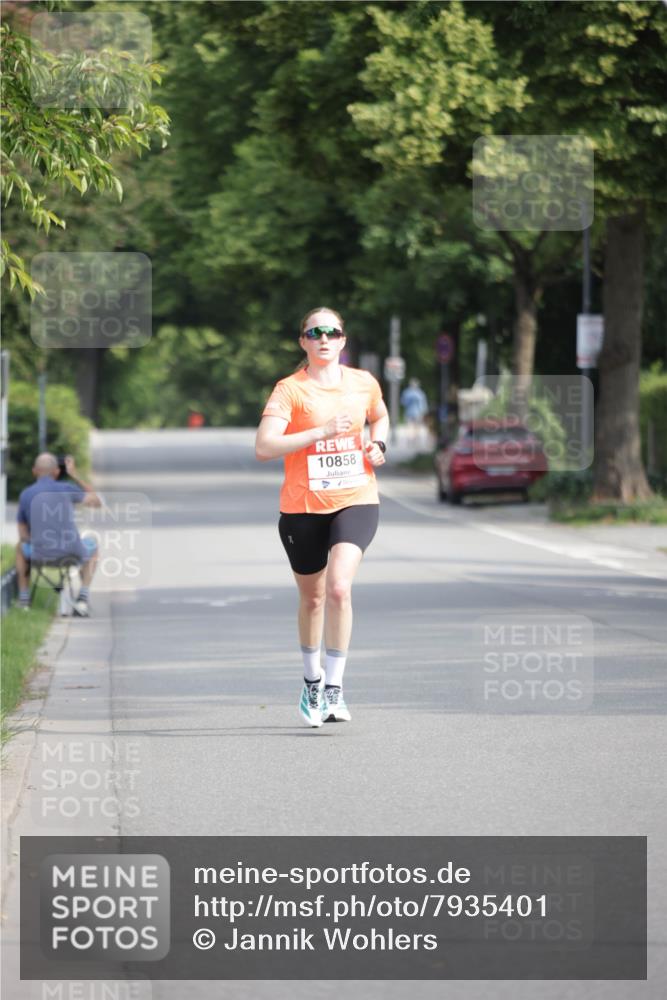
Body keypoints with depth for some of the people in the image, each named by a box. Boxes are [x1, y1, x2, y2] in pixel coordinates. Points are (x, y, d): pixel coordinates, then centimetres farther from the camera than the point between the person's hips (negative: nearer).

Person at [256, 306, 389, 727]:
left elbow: (380, 416, 28)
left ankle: (335, 687, -13)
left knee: (339, 587, -21)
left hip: (356, 501, 1)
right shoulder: (289, 390, -8)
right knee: (312, 598, 13)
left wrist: (378, 446, 6)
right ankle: (312, 679, 38)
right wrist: (322, 431, -24)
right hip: (303, 507, -1)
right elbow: (264, 447, -20)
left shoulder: (364, 383, 4)